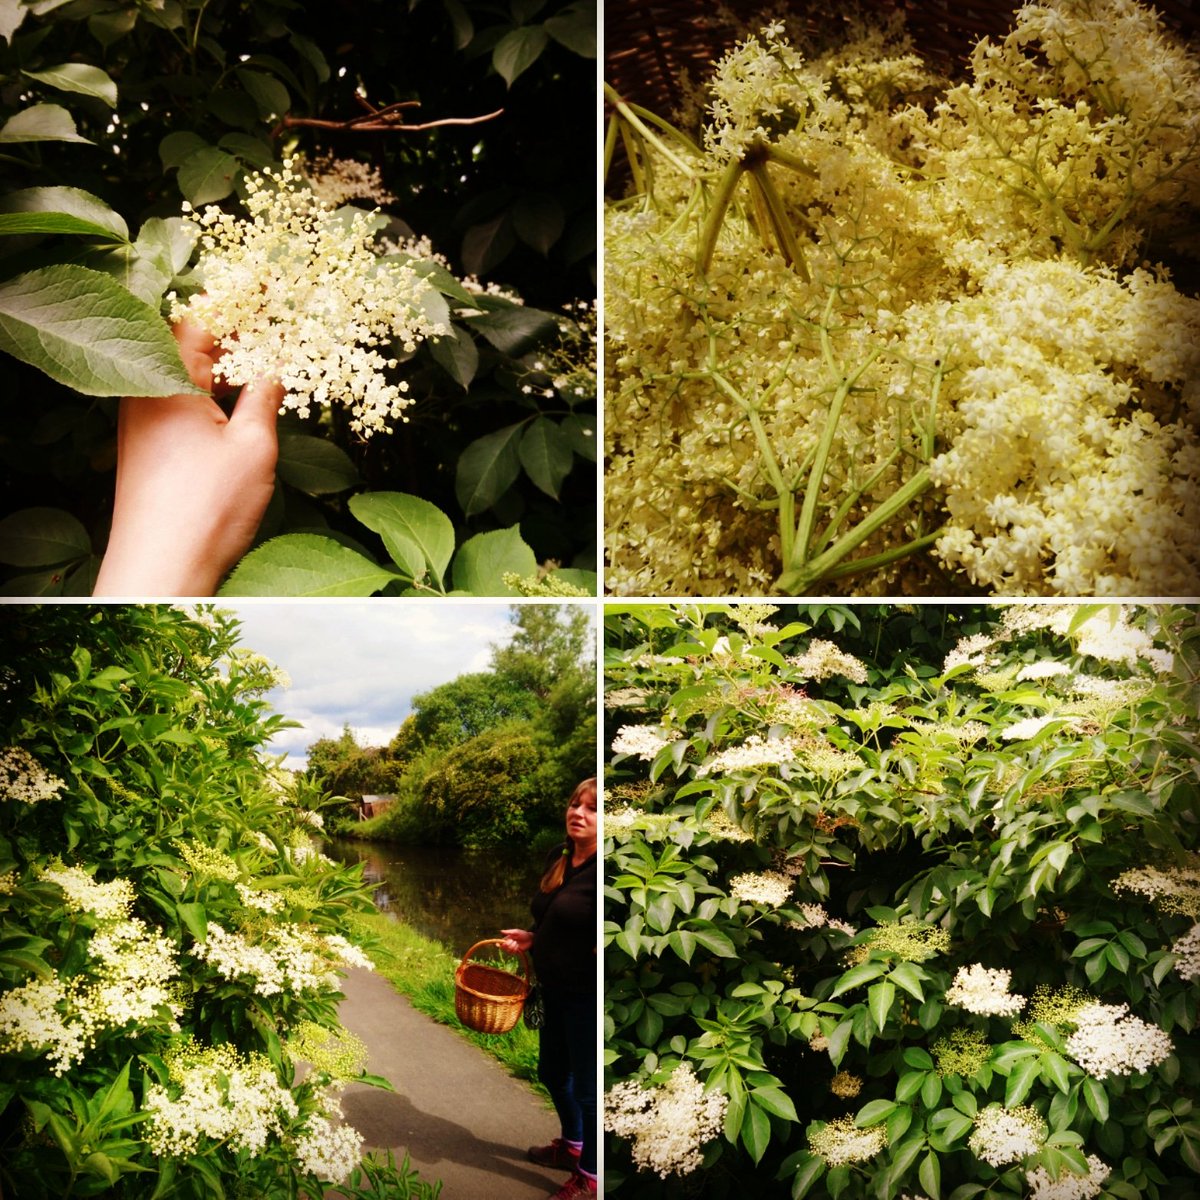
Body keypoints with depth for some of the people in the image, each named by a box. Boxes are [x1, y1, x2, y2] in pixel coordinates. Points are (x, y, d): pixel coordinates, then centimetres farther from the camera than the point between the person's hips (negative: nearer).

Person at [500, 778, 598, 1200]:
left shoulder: (597, 869, -21)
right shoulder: (559, 859, 4)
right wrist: (530, 937, 3)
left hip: (587, 996, -9)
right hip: (555, 990, 9)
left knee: (586, 1088, 6)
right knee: (552, 1072, 25)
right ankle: (572, 1145, 49)